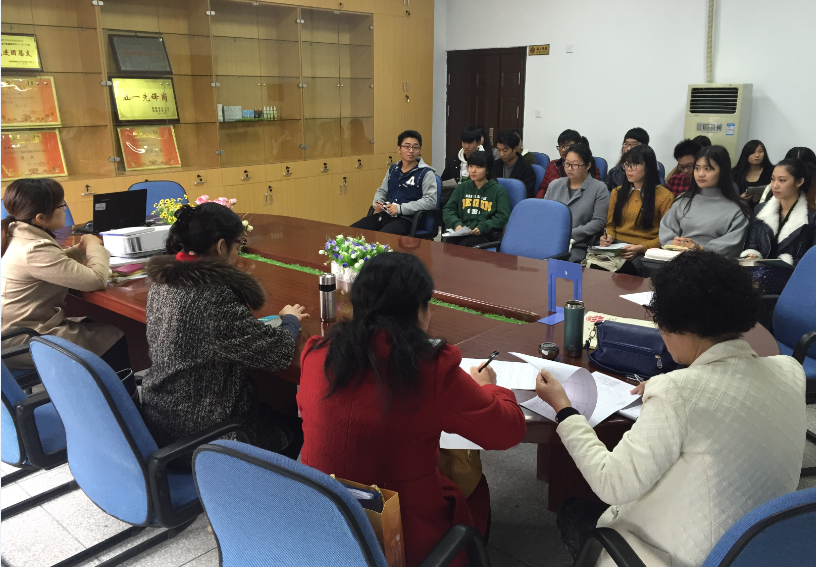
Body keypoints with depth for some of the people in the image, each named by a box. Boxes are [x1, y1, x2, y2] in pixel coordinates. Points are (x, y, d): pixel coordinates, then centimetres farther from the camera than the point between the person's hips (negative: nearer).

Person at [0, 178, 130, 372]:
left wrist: (82, 249, 1)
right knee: (117, 339, -4)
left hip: (18, 328, 10)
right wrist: (93, 246, -10)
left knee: (98, 325, 21)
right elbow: (98, 280, -28)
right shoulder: (35, 249, -28)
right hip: (24, 342, -10)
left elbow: (56, 262, 20)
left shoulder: (19, 235, 1)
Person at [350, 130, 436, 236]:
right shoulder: (393, 169, 17)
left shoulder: (426, 173, -3)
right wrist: (377, 203, 5)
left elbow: (430, 200, -13)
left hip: (407, 219, -6)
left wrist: (401, 208, -18)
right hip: (385, 215, 7)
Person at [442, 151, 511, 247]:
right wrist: (456, 224, -5)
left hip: (486, 234, -3)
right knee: (449, 245, -31)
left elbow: (503, 217, 0)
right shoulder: (462, 187, 23)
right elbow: (448, 210, 17)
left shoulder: (498, 190, 10)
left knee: (463, 245, -34)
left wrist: (482, 227, -15)